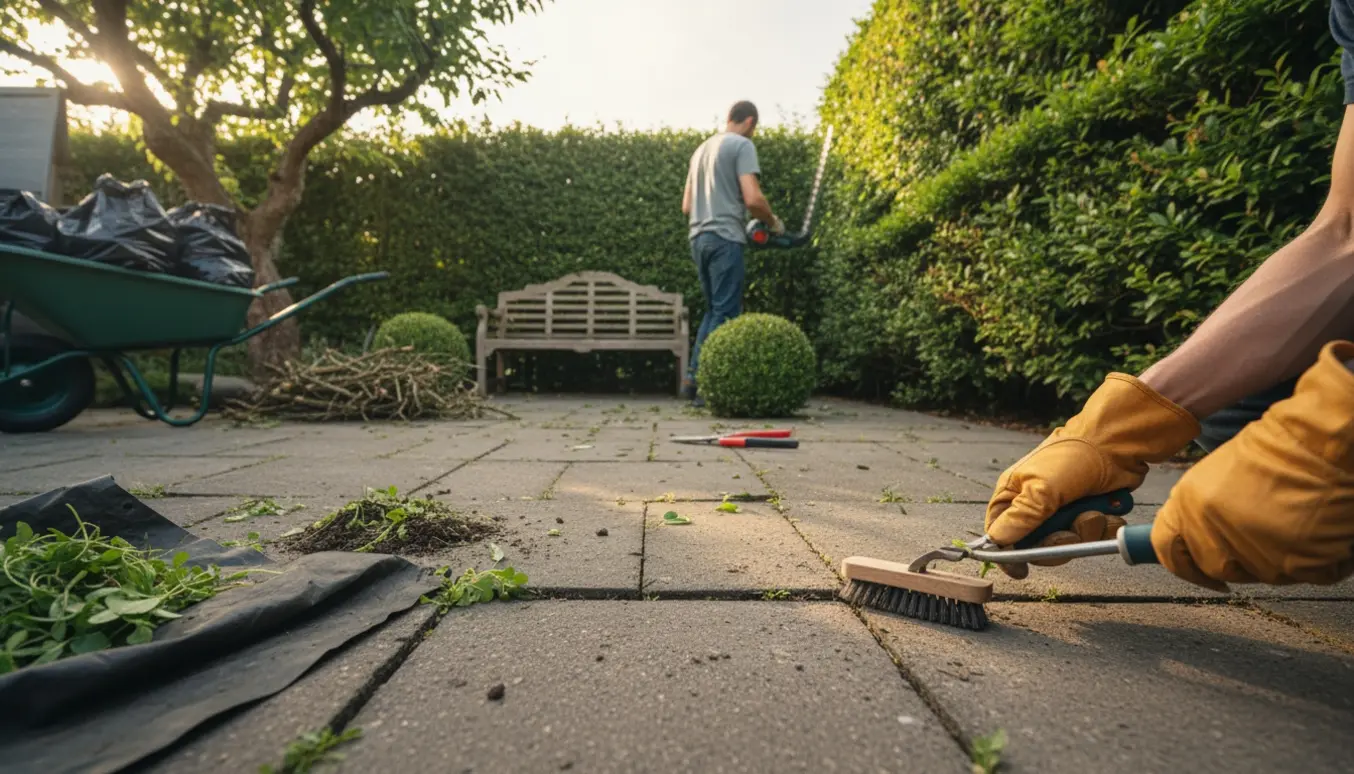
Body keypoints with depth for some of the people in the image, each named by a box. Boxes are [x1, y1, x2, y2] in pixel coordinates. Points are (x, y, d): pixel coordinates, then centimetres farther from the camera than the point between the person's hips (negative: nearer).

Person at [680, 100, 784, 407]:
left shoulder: (702, 149, 22)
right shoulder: (742, 145, -1)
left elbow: (686, 206, 22)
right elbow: (752, 199, -14)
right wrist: (774, 223, 3)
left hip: (699, 238, 8)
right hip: (725, 239, -8)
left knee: (713, 310, 14)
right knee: (725, 314, -6)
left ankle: (693, 376, 10)